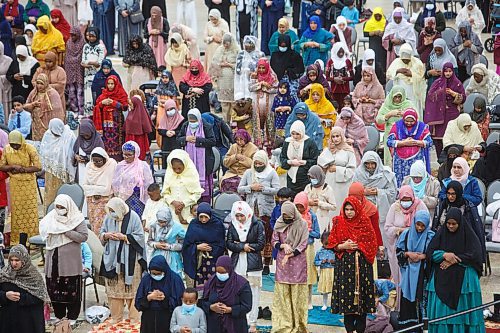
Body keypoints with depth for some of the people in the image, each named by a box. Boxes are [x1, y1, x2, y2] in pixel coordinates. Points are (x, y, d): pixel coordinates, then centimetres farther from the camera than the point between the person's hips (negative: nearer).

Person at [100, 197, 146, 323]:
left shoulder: (133, 217, -8)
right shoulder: (108, 217, 5)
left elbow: (140, 237, -7)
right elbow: (101, 234, 14)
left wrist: (124, 237, -17)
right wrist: (106, 235, -9)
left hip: (129, 259, -4)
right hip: (113, 259, 4)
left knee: (131, 289, -3)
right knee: (114, 289, 6)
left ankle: (134, 319, 5)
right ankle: (115, 320, 16)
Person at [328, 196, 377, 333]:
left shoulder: (364, 223, 4)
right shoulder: (338, 223, 5)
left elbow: (372, 243, 4)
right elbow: (331, 244, 4)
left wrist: (359, 246, -10)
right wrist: (343, 246, -12)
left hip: (362, 264, 0)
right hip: (344, 264, 0)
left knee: (361, 293, -2)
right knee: (346, 293, -2)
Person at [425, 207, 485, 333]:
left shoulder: (469, 236, -1)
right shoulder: (441, 234, 4)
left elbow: (475, 255, -9)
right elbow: (430, 252, 1)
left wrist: (454, 260, -14)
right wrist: (444, 255, -18)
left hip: (463, 279, -2)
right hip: (442, 279, 2)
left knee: (462, 307, -3)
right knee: (442, 308, -1)